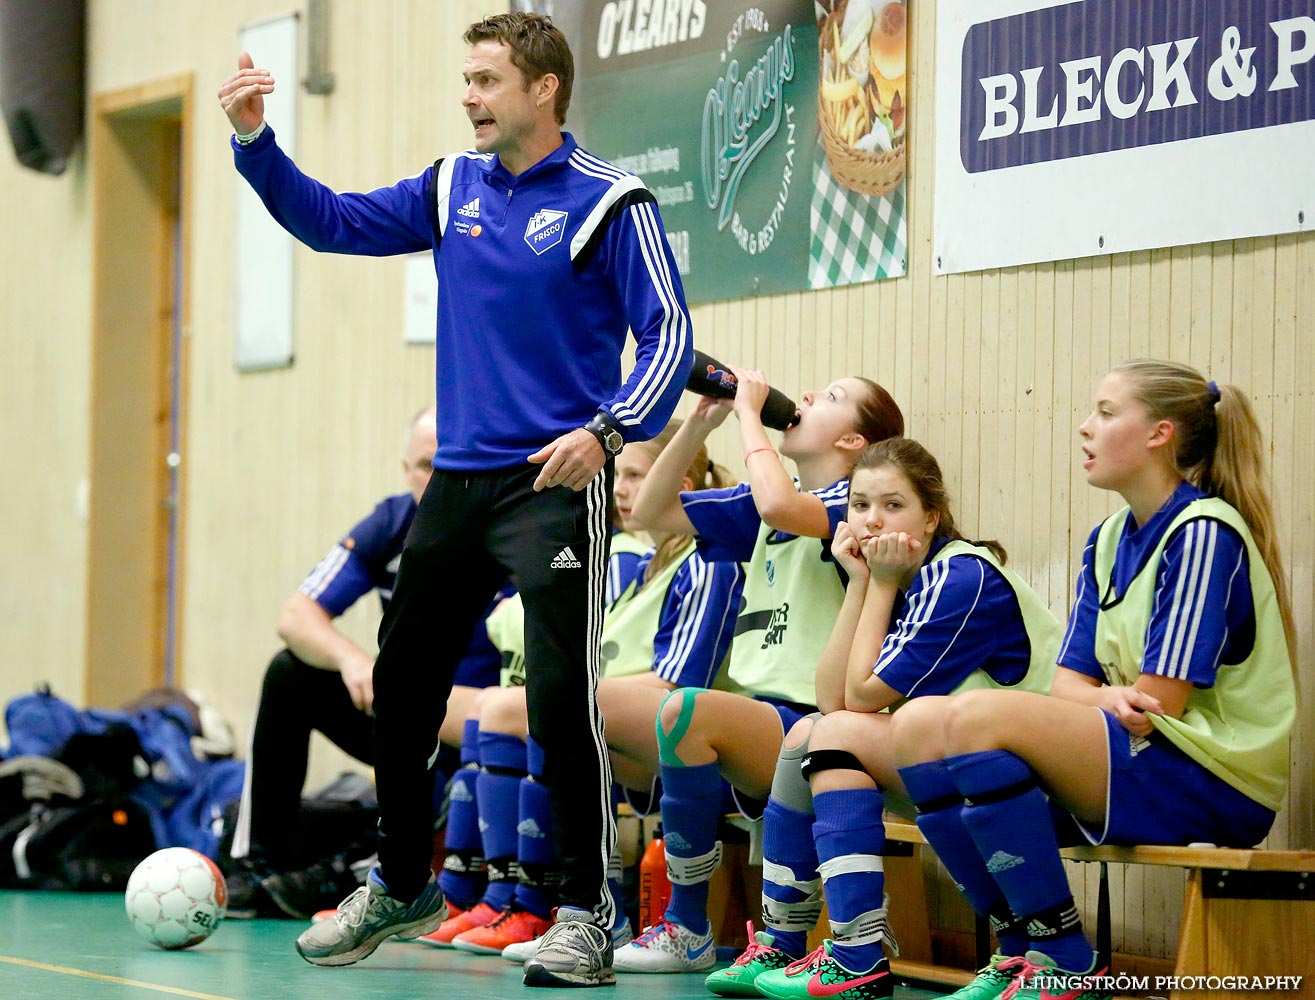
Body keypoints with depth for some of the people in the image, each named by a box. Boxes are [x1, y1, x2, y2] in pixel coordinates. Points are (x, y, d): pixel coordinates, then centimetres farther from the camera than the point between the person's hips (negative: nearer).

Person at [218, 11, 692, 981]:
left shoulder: (609, 203, -7)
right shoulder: (452, 189, 10)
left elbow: (669, 335, -11)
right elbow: (332, 220, 14)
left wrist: (609, 431, -24)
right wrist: (255, 141, 1)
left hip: (556, 484, -7)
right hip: (459, 481, 7)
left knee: (561, 697, -15)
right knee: (401, 685, 13)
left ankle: (586, 913, -5)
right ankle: (401, 886, 31)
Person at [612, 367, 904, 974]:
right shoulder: (762, 506, 19)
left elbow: (781, 507, -26)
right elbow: (652, 512, 19)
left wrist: (748, 410, -12)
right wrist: (700, 423, 6)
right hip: (759, 719, 8)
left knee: (686, 712, -34)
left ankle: (689, 934, -22)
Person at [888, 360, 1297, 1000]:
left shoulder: (1204, 533, -10)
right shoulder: (1108, 541, 16)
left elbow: (1161, 706, -16)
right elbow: (1069, 683, 9)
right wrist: (1107, 700, -14)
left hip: (1211, 780, -9)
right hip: (1130, 769, 9)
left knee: (975, 719, -27)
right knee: (918, 725, -6)